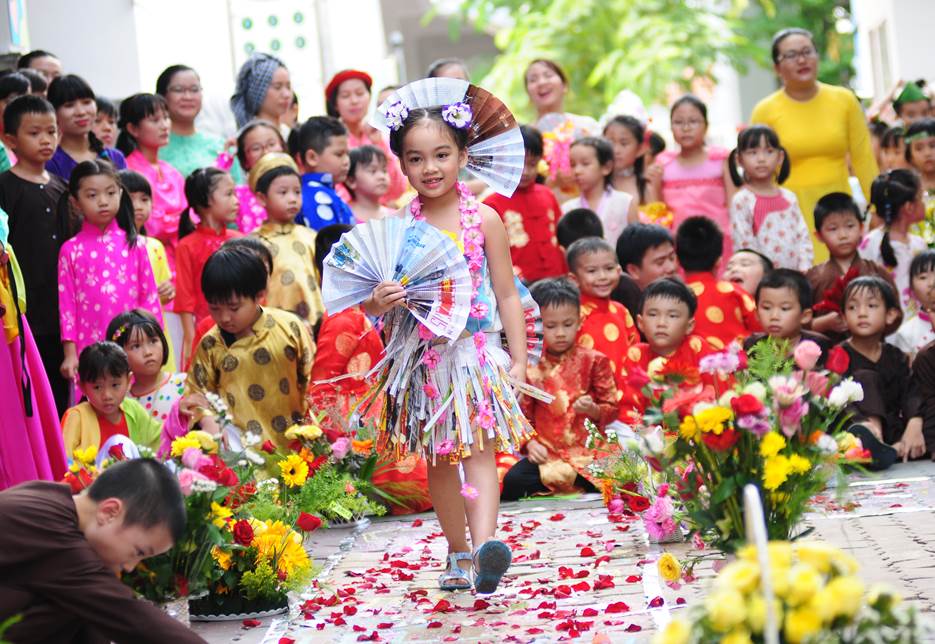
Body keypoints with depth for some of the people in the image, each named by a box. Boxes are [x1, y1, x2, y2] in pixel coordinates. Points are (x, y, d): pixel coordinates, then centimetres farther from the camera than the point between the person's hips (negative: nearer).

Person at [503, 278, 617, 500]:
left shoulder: (594, 361, 6)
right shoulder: (530, 366, 8)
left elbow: (611, 408, 5)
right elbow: (523, 413, 10)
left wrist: (594, 410, -17)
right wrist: (530, 443, -8)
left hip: (586, 451, -2)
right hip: (545, 453, 2)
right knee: (511, 483, -26)